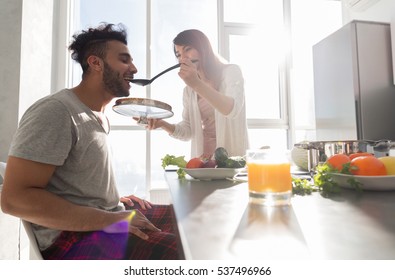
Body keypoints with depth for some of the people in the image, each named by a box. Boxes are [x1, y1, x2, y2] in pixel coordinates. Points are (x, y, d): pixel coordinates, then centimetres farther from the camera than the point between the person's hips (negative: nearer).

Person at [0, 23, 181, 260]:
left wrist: (116, 202, 5)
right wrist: (111, 220, -23)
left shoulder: (98, 114, 11)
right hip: (73, 236, -8)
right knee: (181, 251, -24)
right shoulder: (57, 111, -16)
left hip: (109, 216, 9)